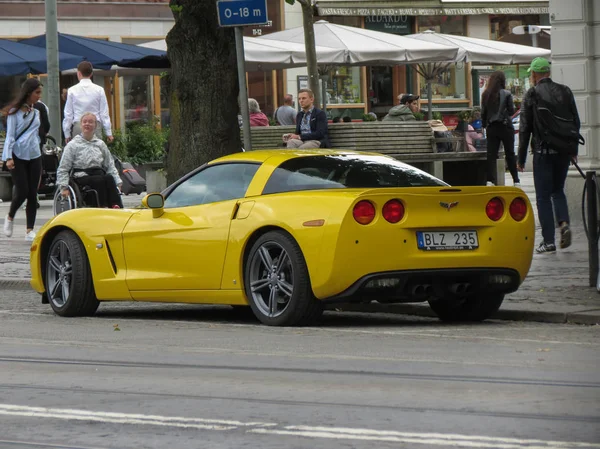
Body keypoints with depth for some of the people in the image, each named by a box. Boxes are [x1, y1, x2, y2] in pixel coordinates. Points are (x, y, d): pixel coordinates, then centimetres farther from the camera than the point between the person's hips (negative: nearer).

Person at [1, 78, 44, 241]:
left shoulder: (36, 112, 13)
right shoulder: (15, 112, -3)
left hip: (34, 156, 5)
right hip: (18, 156, -5)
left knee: (33, 193, 0)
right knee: (22, 192, -8)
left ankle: (30, 231, 3)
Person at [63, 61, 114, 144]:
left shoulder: (72, 90, 0)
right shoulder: (99, 90, 2)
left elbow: (68, 114, 4)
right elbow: (104, 113, 4)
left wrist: (67, 134, 10)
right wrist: (108, 133, 9)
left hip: (78, 127, -1)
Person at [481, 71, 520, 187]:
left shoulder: (486, 95, 0)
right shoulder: (506, 94, -10)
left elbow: (483, 113, 4)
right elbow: (511, 111, -6)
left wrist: (485, 125, 15)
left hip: (491, 128, 2)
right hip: (505, 126, -2)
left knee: (491, 154, 2)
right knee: (510, 154, 8)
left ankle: (490, 180, -10)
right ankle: (516, 181, 13)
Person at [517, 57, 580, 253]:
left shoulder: (532, 94, -8)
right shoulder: (565, 91, 5)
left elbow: (525, 128, -7)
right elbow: (576, 122, 9)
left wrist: (521, 158, -2)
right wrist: (574, 149, 19)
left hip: (543, 152, -4)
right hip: (563, 152, 4)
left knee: (543, 196, 2)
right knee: (558, 190, 20)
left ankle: (548, 240, 0)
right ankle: (563, 222, -4)